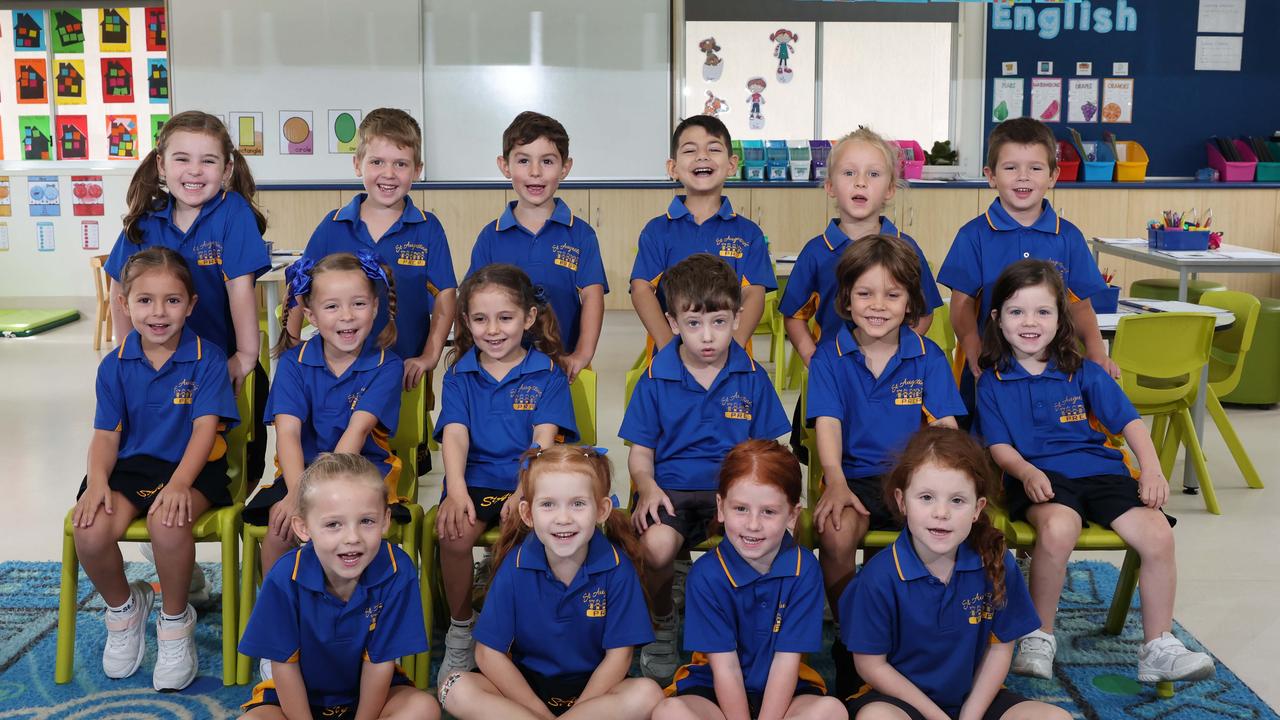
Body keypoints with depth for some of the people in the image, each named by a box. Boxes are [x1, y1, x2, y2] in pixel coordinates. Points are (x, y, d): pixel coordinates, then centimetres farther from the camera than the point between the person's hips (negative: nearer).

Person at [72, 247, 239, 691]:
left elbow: (205, 427, -13)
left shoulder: (207, 359, -5)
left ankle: (175, 621, -7)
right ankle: (123, 607, 10)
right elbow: (106, 434, 3)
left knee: (167, 522, -36)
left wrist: (179, 483, -29)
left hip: (190, 468, -3)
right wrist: (97, 481, -18)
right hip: (131, 466, 4)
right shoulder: (115, 366, 6)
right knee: (89, 532, -25)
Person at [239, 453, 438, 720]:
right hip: (298, 695, 0)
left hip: (370, 692, 1)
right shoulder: (286, 578, -25)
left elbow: (380, 661, -15)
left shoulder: (397, 572, -24)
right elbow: (284, 664, -14)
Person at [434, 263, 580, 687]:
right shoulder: (459, 374, 11)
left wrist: (525, 492, -23)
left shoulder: (547, 373, 5)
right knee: (454, 534, -28)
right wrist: (456, 490, -22)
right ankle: (460, 631, -2)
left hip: (528, 481, -1)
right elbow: (455, 434, -3)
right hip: (474, 480, 2)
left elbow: (544, 440, -6)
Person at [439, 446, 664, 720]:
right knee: (456, 690, -23)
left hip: (592, 687, 0)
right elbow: (489, 653, -9)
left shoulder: (617, 566, -13)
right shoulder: (516, 565, -11)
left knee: (648, 695, -30)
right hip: (524, 684, 0)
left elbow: (618, 655, -9)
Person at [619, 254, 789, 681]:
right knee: (657, 544, -34)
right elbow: (640, 452, 9)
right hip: (672, 488, 0)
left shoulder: (752, 378, 7)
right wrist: (647, 486, -14)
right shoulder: (655, 379, 5)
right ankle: (662, 623, 2)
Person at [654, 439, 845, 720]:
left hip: (783, 691, 1)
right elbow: (725, 667, -14)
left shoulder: (804, 568, -11)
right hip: (715, 691, -1)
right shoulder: (706, 574, -13)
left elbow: (786, 662, -13)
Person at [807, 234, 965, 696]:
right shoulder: (829, 356, 4)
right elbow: (828, 424, -6)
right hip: (855, 477, -1)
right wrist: (836, 482, -25)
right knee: (836, 535, -32)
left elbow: (946, 427, 1)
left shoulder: (928, 357, 7)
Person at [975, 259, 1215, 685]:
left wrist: (1152, 470, -9)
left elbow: (1129, 422, 7)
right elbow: (999, 447, 1)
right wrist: (1026, 472, -21)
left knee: (1158, 535, -20)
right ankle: (1039, 637, -15)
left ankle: (1158, 650, -3)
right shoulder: (993, 383, 7)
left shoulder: (1083, 373, 12)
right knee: (1058, 529, -37)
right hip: (1039, 478, -3)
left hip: (1100, 470, 3)